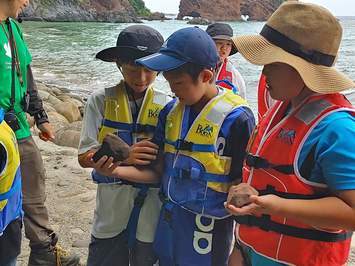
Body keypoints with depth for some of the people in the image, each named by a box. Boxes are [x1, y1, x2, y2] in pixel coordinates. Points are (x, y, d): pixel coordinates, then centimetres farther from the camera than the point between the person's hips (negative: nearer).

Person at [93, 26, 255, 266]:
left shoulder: (236, 119, -17)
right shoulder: (171, 111, 1)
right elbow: (159, 172, 4)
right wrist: (117, 170, -12)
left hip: (208, 234, -5)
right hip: (168, 226, 5)